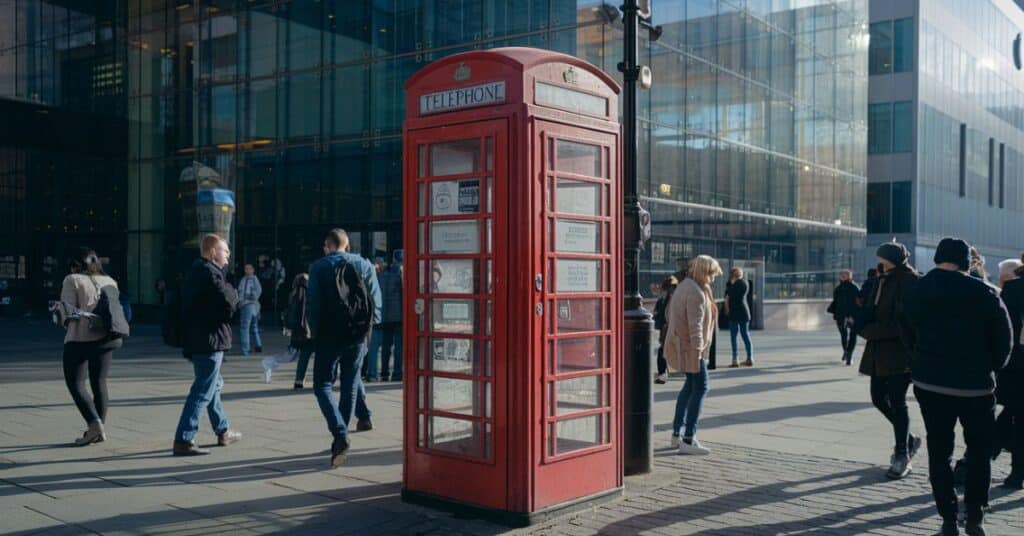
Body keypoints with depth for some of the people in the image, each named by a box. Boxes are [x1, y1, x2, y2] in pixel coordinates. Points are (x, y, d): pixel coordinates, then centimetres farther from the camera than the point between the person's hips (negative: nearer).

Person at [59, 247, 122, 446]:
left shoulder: (72, 280, -5)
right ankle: (100, 430, 14)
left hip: (80, 338, -5)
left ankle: (94, 423, -13)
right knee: (99, 382, 12)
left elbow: (69, 310, -10)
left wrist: (67, 321, 8)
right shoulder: (110, 281, 9)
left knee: (75, 383, 2)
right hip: (106, 338, 5)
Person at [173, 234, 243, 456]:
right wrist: (232, 293, 0)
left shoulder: (196, 270, 15)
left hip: (196, 339, 10)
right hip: (210, 339, -10)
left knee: (213, 385, 21)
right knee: (203, 391, -7)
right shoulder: (210, 272, -16)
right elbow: (228, 304, -21)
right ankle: (183, 440, -7)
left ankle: (223, 432, 33)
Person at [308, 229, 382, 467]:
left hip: (329, 336, -3)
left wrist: (315, 333, 5)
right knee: (350, 381, 17)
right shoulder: (364, 265, 6)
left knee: (323, 385, 2)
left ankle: (340, 434, -16)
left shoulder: (319, 267, -3)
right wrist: (368, 329, 8)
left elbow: (312, 303, -5)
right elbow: (376, 300, 3)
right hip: (357, 337, 3)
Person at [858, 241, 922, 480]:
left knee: (897, 401, -3)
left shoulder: (909, 281, -14)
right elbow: (871, 310, 15)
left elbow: (903, 322, -20)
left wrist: (870, 331, -16)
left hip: (900, 352, -8)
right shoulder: (882, 281, 11)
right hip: (880, 351, 8)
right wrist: (864, 326, -6)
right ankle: (908, 440, 33)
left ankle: (902, 456, 9)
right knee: (879, 398, 12)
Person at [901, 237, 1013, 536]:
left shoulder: (914, 292, 1)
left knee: (939, 451, 9)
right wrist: (990, 369, 10)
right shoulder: (982, 293, -12)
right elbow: (1004, 338, -6)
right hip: (975, 385, -3)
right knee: (980, 449, 12)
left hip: (928, 383, 3)